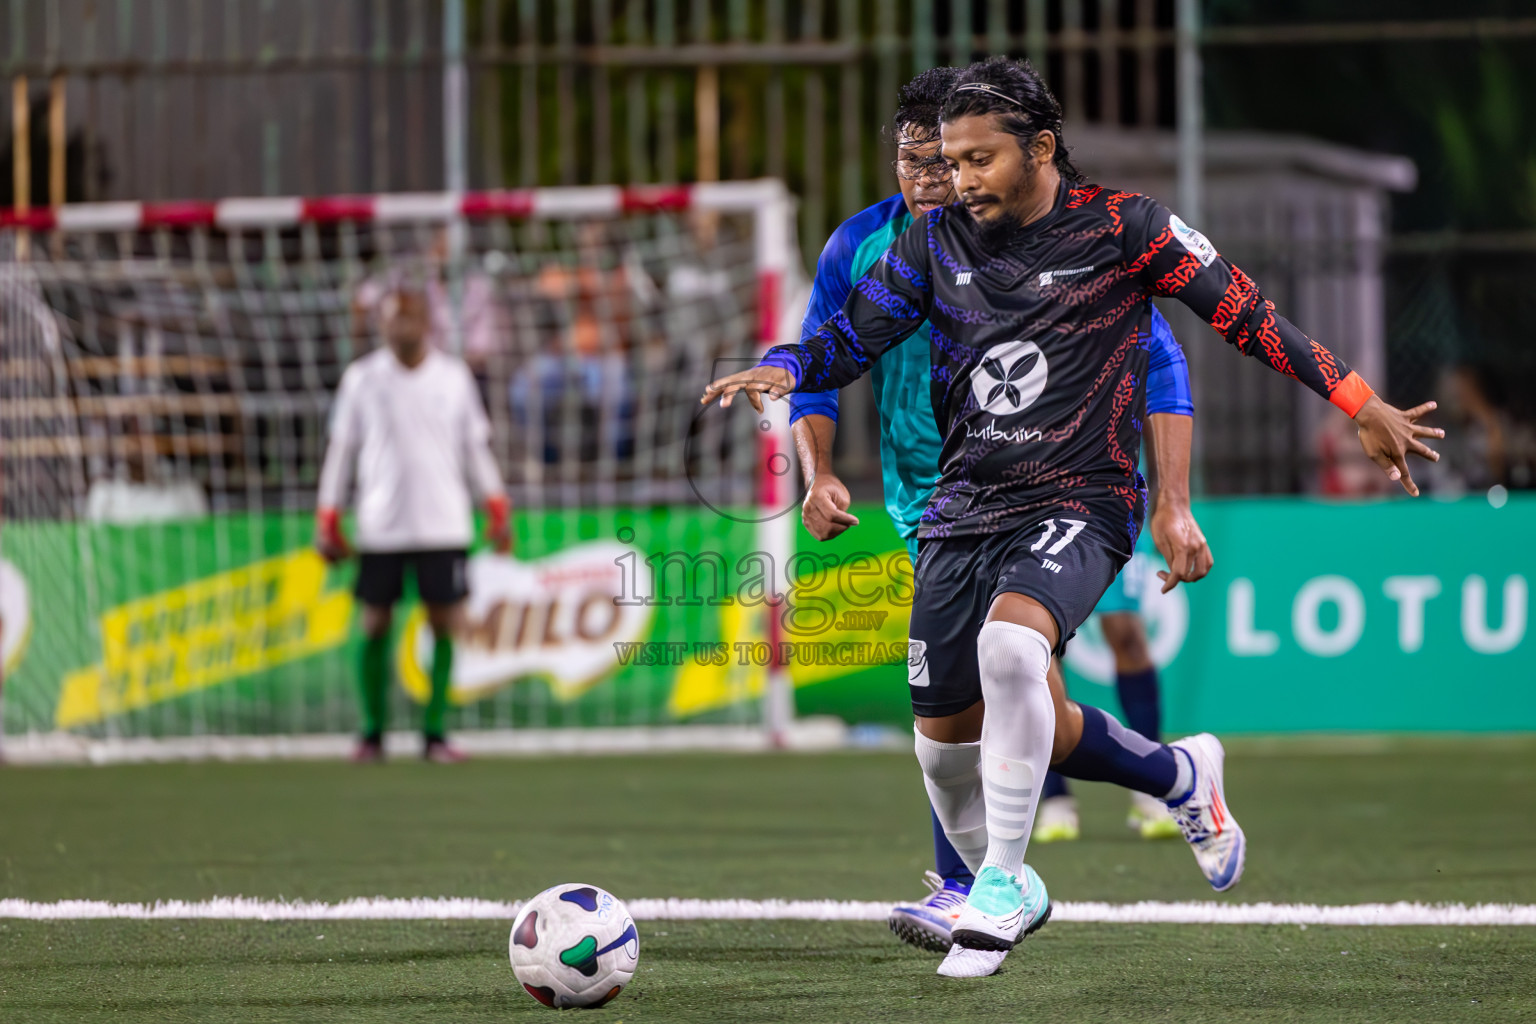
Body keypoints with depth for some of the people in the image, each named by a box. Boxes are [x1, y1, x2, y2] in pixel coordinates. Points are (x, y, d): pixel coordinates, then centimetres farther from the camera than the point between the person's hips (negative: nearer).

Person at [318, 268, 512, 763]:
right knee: (375, 626, 0)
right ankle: (372, 731, 9)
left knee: (443, 625, -2)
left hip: (444, 526, 1)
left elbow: (475, 447, 13)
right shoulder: (362, 378, 4)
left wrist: (497, 512, 8)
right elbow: (340, 450, 8)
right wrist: (327, 522, 5)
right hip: (380, 529, -1)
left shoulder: (454, 377, 6)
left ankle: (434, 732, 5)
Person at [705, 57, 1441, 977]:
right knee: (945, 737, 6)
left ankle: (1002, 882, -21)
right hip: (964, 510, 6)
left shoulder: (1120, 227, -6)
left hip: (1081, 503, -6)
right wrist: (782, 369, -16)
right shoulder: (938, 241, 6)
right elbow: (855, 336, 7)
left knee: (1010, 643, -34)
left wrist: (1362, 404, 1)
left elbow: (1242, 311, -1)